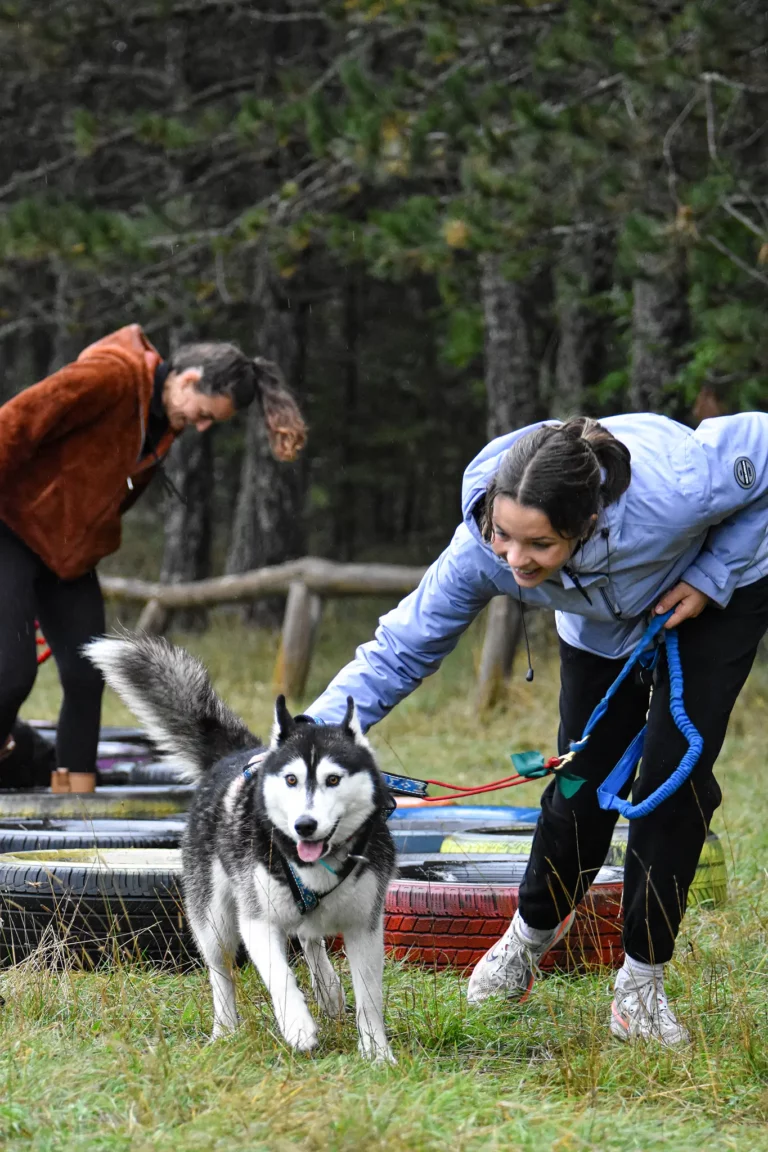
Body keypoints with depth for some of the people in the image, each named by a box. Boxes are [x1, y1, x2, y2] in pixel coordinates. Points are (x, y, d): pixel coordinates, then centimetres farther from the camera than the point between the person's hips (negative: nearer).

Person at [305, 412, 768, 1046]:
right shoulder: (482, 552, -36)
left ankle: (641, 986, 1)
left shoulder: (671, 493, -45)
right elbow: (401, 650, -25)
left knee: (675, 776, -11)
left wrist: (713, 574, -26)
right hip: (603, 626, 3)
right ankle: (532, 933, 31)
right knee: (583, 785, 2)